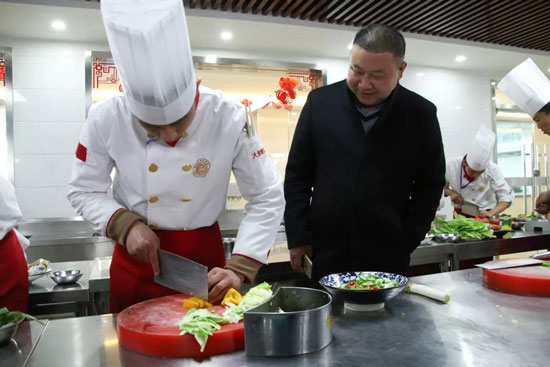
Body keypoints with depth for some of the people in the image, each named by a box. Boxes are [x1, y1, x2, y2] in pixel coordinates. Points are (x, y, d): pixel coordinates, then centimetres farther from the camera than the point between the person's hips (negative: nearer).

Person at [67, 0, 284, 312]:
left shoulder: (230, 119, -21)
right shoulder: (106, 120, -17)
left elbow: (268, 198, -15)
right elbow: (84, 191, -3)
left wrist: (239, 269, -23)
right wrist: (127, 225, -21)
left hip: (204, 255, -1)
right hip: (135, 259, 2)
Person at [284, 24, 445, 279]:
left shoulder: (422, 114, -1)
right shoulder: (320, 102, -1)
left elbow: (430, 184, 5)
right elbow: (297, 174, 2)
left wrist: (405, 242, -3)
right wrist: (297, 238, -1)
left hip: (389, 258, 0)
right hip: (326, 253, 1)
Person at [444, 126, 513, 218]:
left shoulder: (493, 170, -12)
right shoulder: (452, 166, -11)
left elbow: (507, 197, -9)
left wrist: (491, 213, -24)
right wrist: (451, 192, -15)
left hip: (484, 217, 0)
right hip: (460, 217, 0)